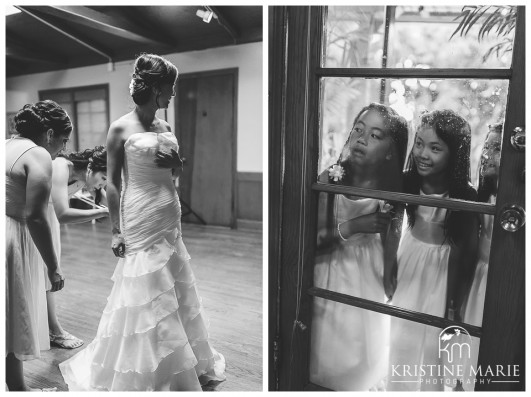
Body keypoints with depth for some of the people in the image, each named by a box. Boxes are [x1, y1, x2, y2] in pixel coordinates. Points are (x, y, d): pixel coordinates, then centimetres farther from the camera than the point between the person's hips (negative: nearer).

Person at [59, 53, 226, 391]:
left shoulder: (165, 127, 7)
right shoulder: (121, 129, -9)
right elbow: (113, 183, -7)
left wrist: (176, 161, -7)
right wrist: (116, 230, -8)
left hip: (170, 220, 6)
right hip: (141, 223, -6)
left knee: (176, 293, 15)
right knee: (145, 297, 4)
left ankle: (184, 363, 35)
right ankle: (142, 374, 25)